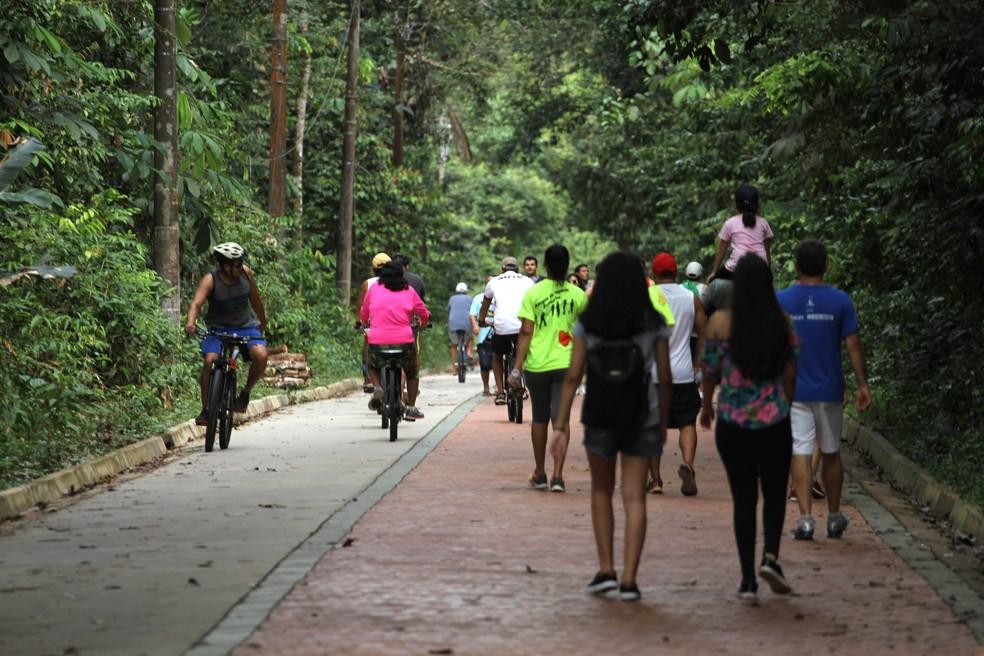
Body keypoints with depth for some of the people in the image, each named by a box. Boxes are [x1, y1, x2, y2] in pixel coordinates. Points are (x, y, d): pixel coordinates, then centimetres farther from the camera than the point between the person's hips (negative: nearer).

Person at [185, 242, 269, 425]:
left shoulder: (246, 273, -8)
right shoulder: (210, 280, -18)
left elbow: (255, 299, 8)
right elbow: (197, 302, -32)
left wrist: (263, 325, 20)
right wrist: (190, 322, -52)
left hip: (246, 327, 2)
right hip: (219, 328, -2)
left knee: (260, 355, -25)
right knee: (210, 359, -26)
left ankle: (245, 392, 1)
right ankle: (205, 409, -12)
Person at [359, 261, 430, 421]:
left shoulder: (374, 289, 8)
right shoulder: (409, 291, 8)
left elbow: (363, 314, 18)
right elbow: (424, 315, 15)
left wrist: (366, 323, 41)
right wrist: (422, 324, 38)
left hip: (377, 341, 0)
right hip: (404, 340, 0)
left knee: (372, 367, 29)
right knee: (412, 373, 24)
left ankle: (377, 387, 1)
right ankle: (411, 408, 18)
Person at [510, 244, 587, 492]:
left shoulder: (533, 293, -4)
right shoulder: (578, 295, 0)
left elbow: (526, 332, -8)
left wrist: (517, 367, -5)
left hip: (536, 365, 0)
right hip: (565, 364, 0)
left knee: (539, 419, 13)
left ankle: (539, 474, 23)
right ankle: (557, 474, -10)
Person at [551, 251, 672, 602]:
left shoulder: (587, 324, -3)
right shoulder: (653, 324, -2)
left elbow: (573, 377, -5)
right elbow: (664, 379, 0)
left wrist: (561, 424, -2)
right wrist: (663, 423, 12)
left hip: (600, 418, 0)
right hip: (642, 418, 0)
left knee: (601, 491, 19)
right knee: (634, 497, 3)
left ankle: (606, 569, 13)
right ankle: (629, 579, -2)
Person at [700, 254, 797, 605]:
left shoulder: (720, 322, -7)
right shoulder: (782, 322, -2)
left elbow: (710, 371, 2)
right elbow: (790, 374, 4)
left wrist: (707, 406, 20)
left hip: (733, 422, 0)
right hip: (774, 422, 1)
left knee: (743, 499, 7)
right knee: (775, 494, 16)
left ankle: (748, 580, 4)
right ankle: (771, 556, -6)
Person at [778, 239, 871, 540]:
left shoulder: (780, 301, -4)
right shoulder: (840, 300, -4)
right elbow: (853, 346, -5)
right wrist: (863, 385, 1)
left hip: (793, 391, -1)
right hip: (829, 390, 1)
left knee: (800, 453, -2)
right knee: (831, 453, 13)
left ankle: (806, 518, -10)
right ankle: (834, 517, 23)